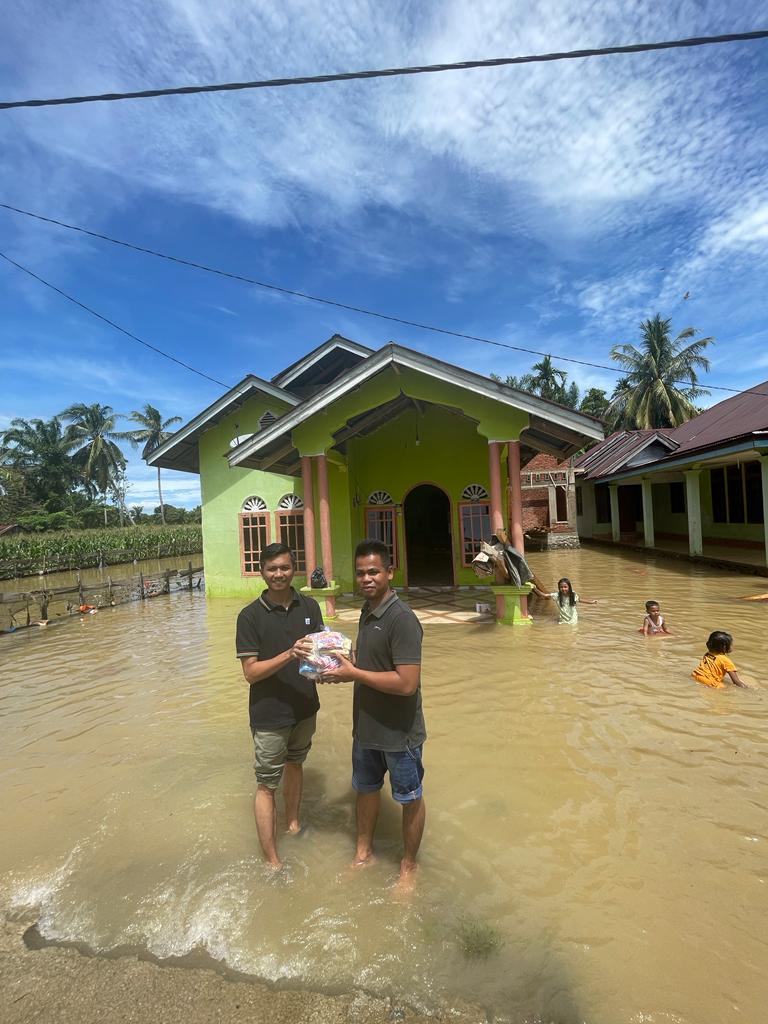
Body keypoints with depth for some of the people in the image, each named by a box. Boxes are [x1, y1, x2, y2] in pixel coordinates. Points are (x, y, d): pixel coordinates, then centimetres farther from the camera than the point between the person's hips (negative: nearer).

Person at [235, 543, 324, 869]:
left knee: (295, 763, 25)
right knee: (266, 785, 7)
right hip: (270, 714, -4)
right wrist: (289, 654, -32)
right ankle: (272, 861, 24)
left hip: (305, 707, 5)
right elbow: (250, 672, -18)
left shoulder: (309, 606, -4)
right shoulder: (250, 616, -16)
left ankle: (293, 822, 48)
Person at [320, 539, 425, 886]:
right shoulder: (368, 612, 2)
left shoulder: (402, 619, -26)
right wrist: (342, 671, -3)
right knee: (365, 788, 25)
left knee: (410, 799, 16)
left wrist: (353, 673, -23)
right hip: (366, 726, 8)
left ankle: (408, 865, 39)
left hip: (399, 732, -8)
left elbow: (406, 683, -31)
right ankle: (363, 853, 48)